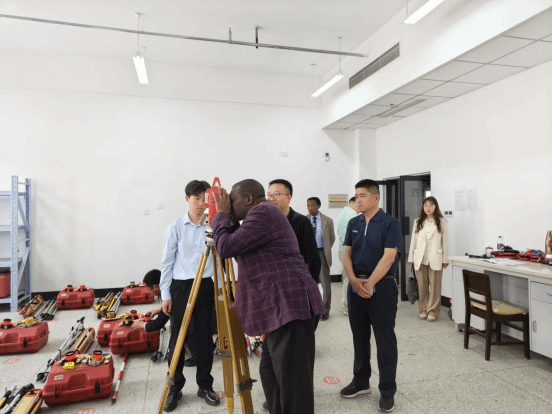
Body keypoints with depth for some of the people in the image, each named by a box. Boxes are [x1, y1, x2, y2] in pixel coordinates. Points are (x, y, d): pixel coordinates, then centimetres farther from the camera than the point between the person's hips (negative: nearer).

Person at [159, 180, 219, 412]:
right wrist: (165, 294, -3)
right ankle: (175, 387, 24)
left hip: (206, 287, 2)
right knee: (177, 338, 6)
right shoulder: (176, 227, -3)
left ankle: (205, 385, 25)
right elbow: (167, 262, -1)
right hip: (181, 287, -1)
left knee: (205, 337, 9)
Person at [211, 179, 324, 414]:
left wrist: (221, 214, 2)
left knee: (292, 380, -3)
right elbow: (237, 247, 27)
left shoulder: (262, 212, -9)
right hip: (281, 307, 11)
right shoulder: (263, 214, 22)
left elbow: (226, 247, -13)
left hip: (289, 304, -11)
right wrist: (225, 216, 20)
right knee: (271, 371, 19)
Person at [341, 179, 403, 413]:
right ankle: (361, 381, 31)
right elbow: (346, 254, 3)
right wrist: (354, 281, -12)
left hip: (382, 286, -5)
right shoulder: (353, 223, 7)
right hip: (356, 286, 5)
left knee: (384, 339, 4)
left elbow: (388, 257, -15)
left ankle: (387, 390, 19)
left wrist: (370, 283, -18)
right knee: (359, 336, 15)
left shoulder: (389, 223, -8)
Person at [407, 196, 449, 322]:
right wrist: (411, 258, 8)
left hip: (435, 259, -2)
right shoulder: (418, 222, 10)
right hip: (420, 258, 2)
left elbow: (444, 241, 2)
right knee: (422, 286, 7)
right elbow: (413, 240, 10)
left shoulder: (441, 222, 4)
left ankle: (433, 311, 11)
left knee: (434, 286, 1)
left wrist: (445, 259, 0)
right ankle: (423, 310, 18)